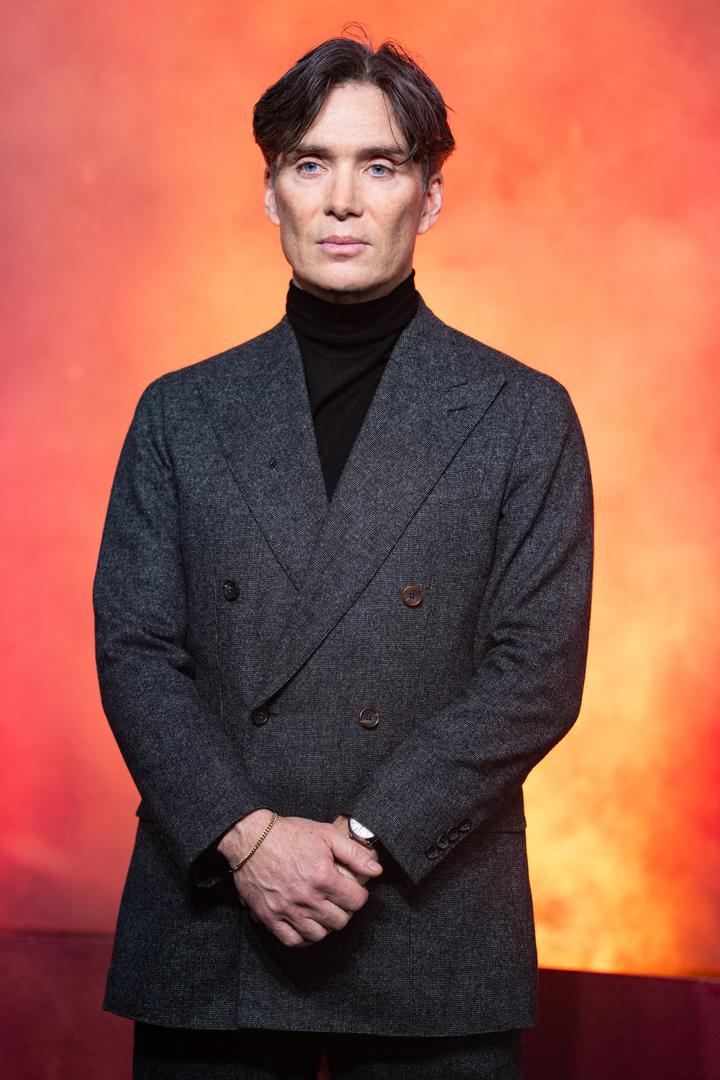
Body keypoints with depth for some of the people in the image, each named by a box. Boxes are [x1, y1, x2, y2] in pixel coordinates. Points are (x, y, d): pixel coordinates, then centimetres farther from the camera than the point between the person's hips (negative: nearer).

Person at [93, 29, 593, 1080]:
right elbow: (134, 650, 2)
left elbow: (539, 670, -4)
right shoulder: (181, 413, 9)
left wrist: (368, 838, -13)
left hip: (433, 943, -1)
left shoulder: (524, 417, 3)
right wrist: (244, 835, -12)